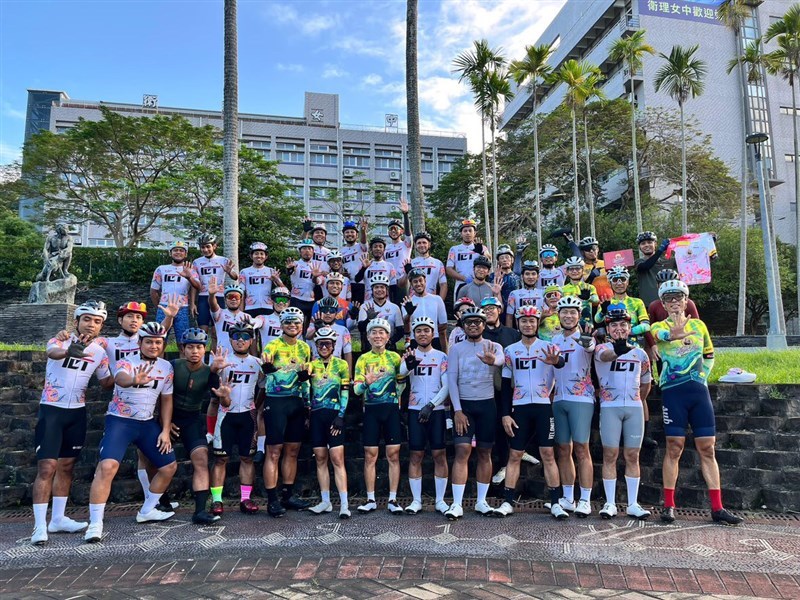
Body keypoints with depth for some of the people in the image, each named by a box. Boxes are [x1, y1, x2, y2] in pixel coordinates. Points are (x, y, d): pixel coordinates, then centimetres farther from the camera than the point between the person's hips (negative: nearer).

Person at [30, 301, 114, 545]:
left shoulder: (100, 351, 3)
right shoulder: (61, 340, -10)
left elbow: (107, 383, 13)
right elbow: (52, 352, -35)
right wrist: (68, 351, -59)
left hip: (77, 413, 5)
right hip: (51, 409, -4)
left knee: (66, 466, 11)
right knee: (47, 466, -10)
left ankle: (58, 519, 21)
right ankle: (39, 526, -5)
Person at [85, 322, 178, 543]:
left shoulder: (166, 368, 2)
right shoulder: (127, 363, -13)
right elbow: (120, 378, -38)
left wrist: (166, 431, 2)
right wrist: (133, 380, -62)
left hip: (148, 423, 6)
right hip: (120, 421, -5)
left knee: (169, 466, 9)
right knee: (107, 467, -24)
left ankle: (147, 511, 28)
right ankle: (95, 524, -13)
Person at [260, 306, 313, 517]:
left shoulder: (305, 348, 11)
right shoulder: (273, 346, -7)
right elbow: (266, 371, -23)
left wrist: (308, 402, 8)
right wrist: (267, 367, -44)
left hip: (297, 402, 6)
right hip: (276, 402, -6)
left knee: (293, 450, 11)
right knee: (274, 451, -3)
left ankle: (288, 495, 22)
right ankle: (272, 500, 4)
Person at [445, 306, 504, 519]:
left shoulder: (494, 347, 4)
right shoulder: (456, 348, 4)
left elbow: (501, 360, -21)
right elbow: (451, 380, -1)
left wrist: (492, 360, -47)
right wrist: (457, 410, -11)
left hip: (487, 405, 1)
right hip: (464, 405, -1)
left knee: (485, 453, 7)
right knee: (462, 451, -8)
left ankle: (481, 501, 18)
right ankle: (457, 504, -5)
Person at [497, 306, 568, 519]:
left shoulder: (549, 347, 3)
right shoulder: (510, 351, 10)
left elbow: (563, 362, -18)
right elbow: (506, 385, 10)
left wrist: (556, 361, -43)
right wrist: (505, 414, 2)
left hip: (544, 407, -2)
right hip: (519, 408, 2)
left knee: (548, 454, -1)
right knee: (514, 455, 4)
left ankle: (555, 503, 7)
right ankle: (507, 502, 9)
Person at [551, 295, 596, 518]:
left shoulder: (584, 337, -5)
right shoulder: (554, 339, 13)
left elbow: (590, 348, -30)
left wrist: (587, 342, -53)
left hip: (581, 399, -5)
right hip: (558, 399, 5)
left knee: (581, 449, -4)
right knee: (563, 449, 9)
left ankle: (585, 500, 4)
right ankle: (568, 498, 18)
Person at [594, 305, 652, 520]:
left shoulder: (640, 353, 11)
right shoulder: (602, 349, -1)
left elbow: (645, 383, 23)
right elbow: (605, 356, -28)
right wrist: (617, 349, -49)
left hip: (634, 407, 3)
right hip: (609, 407, -3)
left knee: (632, 456, 6)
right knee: (610, 455, -1)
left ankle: (633, 504, 13)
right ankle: (610, 503, 7)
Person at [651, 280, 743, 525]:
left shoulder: (699, 325, 14)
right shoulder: (660, 326, 2)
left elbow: (709, 354, 27)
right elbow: (658, 335, -25)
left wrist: (703, 374, 10)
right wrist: (672, 334, -48)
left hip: (699, 390, 3)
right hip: (673, 392, -3)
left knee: (707, 449, 4)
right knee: (674, 448, -1)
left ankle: (717, 508, 10)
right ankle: (669, 506, 7)